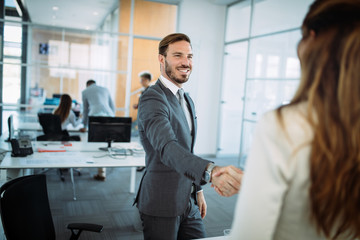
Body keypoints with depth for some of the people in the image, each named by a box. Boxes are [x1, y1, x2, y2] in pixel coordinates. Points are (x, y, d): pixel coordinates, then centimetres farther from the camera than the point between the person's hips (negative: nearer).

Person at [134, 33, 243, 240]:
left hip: (188, 202, 8)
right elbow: (167, 147, -35)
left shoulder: (188, 100, 12)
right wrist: (211, 171, -50)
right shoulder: (152, 99, -18)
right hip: (162, 206, -7)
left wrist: (198, 189, 16)